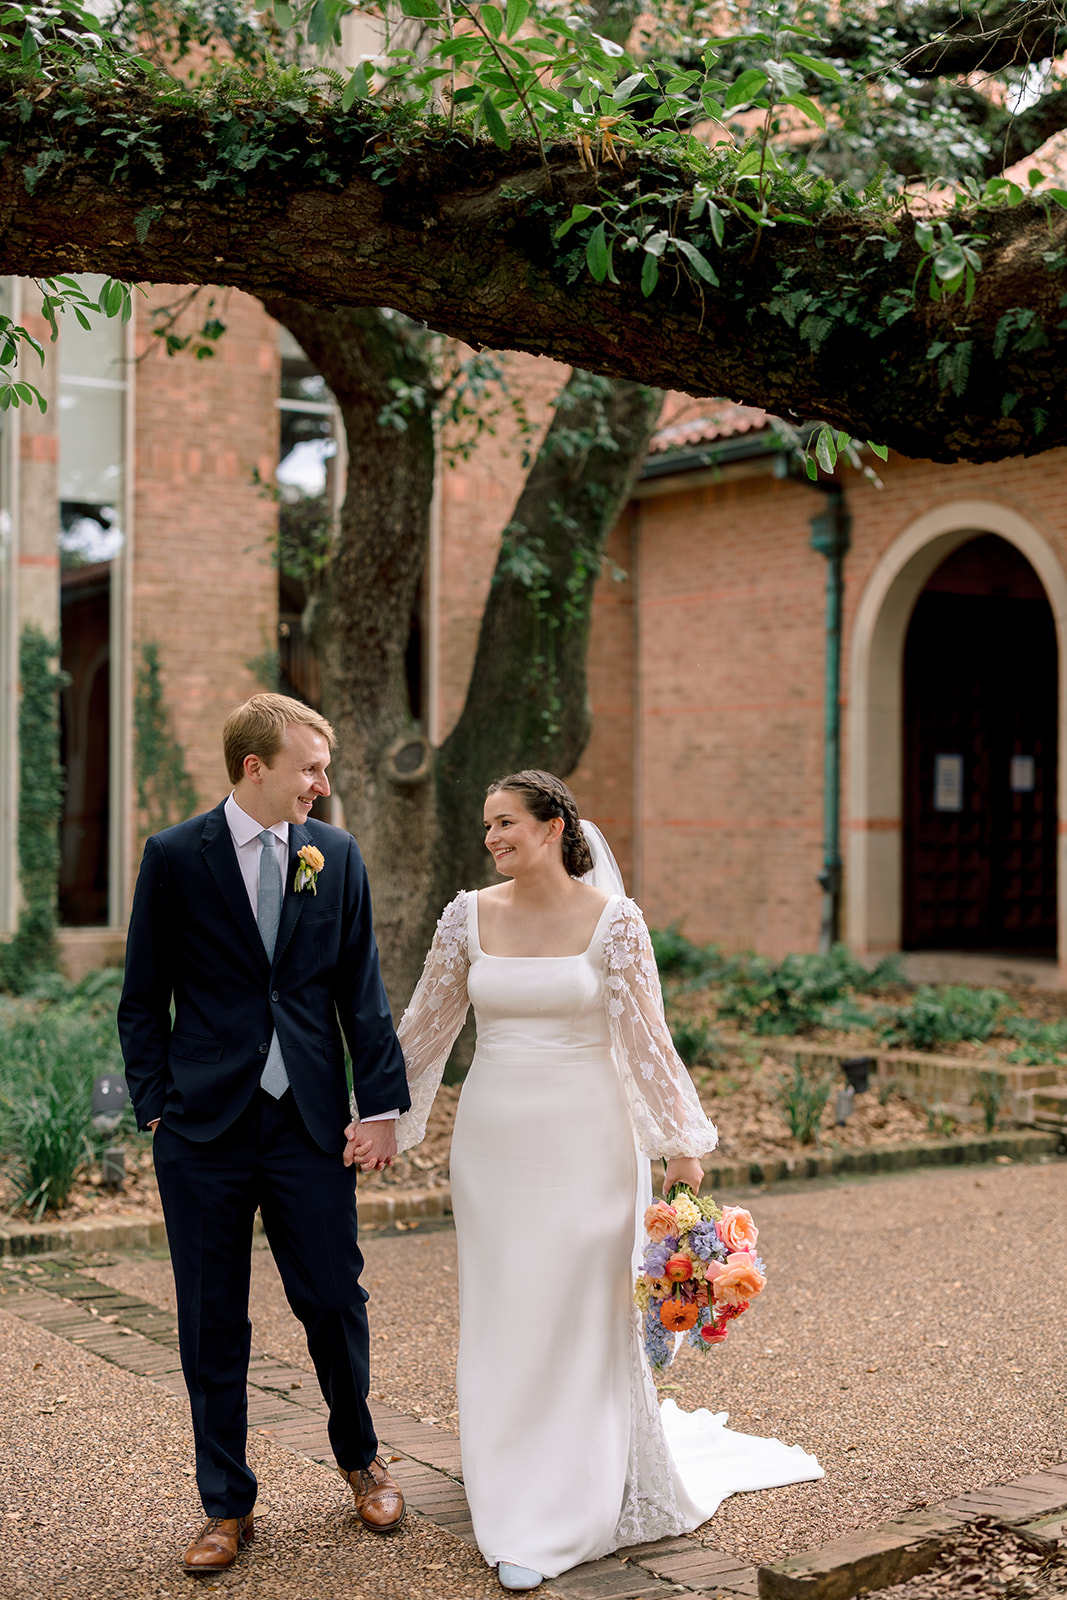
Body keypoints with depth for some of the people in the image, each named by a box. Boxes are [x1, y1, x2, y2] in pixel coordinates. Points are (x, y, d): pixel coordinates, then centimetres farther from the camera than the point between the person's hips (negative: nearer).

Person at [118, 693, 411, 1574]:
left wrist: (382, 1104, 0)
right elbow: (144, 999, 2)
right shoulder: (174, 857, -3)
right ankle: (228, 1505, 23)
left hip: (311, 1123, 2)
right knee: (212, 1325, 7)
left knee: (336, 1301, 7)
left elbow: (363, 991, 6)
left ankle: (360, 1458, 34)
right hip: (205, 1130, -1)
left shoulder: (336, 855, 4)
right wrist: (159, 1107, -4)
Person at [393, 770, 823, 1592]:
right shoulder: (469, 917, 1)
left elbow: (646, 1037, -6)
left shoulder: (612, 920, -8)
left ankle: (548, 1522, 13)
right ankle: (519, 1488, 27)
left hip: (583, 1140, -3)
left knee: (579, 1316, 2)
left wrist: (681, 1144, -5)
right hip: (494, 1140, 3)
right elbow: (425, 1026, 8)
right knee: (501, 1322, 9)